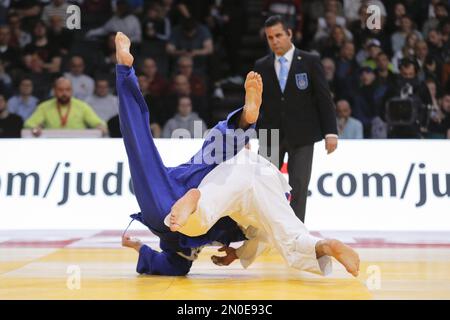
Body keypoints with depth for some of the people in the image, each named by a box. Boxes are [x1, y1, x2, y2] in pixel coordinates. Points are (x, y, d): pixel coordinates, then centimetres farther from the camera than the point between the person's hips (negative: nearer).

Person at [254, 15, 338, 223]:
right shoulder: (261, 66, 7)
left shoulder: (310, 62, 0)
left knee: (299, 187, 2)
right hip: (271, 135, 2)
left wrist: (330, 133, -8)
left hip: (302, 135, -2)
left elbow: (324, 99, -2)